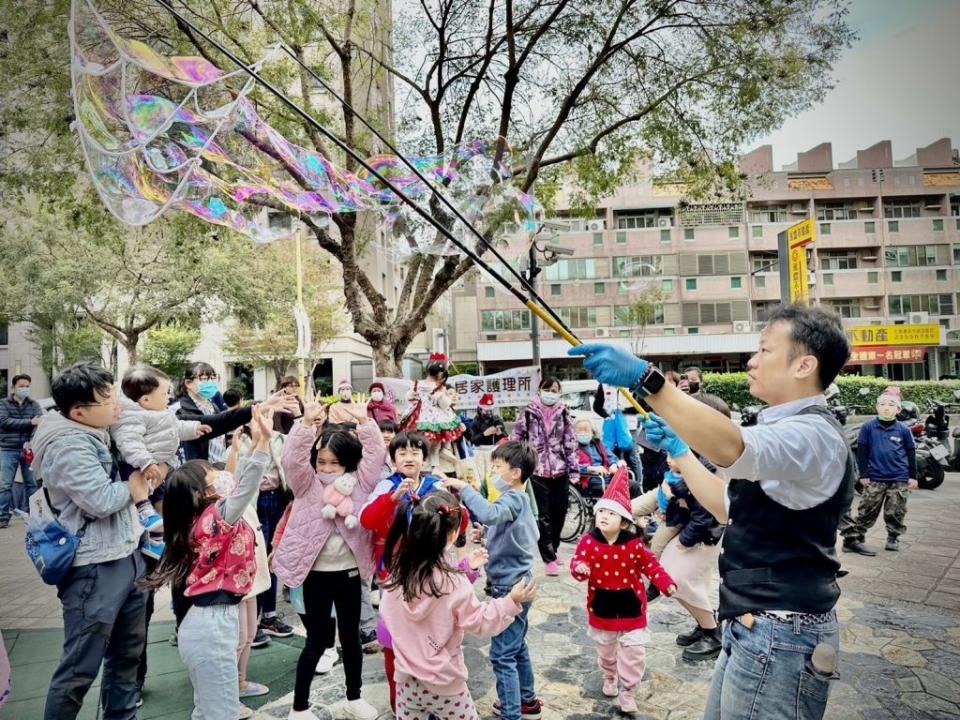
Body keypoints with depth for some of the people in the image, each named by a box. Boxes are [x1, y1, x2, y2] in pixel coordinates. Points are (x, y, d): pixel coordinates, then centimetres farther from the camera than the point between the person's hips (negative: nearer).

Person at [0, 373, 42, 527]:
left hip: (28, 449, 2)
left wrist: (30, 442, -21)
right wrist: (29, 422, -17)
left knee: (31, 483, 7)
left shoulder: (34, 405, 7)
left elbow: (40, 423, -7)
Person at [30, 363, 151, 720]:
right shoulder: (67, 446, -19)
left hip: (126, 557, 9)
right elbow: (101, 500, -24)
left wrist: (138, 485, 1)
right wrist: (134, 485, -5)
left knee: (127, 653, 21)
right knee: (80, 668, 3)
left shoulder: (95, 433, 8)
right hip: (94, 570, -9)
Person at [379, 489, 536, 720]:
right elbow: (479, 622, -14)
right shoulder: (454, 583, -23)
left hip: (406, 681, 4)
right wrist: (512, 602, -9)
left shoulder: (398, 572, -10)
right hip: (443, 685, -4)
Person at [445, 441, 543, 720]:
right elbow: (493, 518, 7)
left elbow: (490, 514, -41)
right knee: (516, 646, 23)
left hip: (510, 587, -10)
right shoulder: (515, 498, 9)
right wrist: (464, 498, -5)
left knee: (502, 654, -3)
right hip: (516, 583, 10)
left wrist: (464, 488, -32)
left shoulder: (514, 499, -21)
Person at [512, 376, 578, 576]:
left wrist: (574, 469, 2)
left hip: (560, 470, 3)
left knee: (560, 512, 11)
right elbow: (517, 440, 1)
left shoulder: (564, 413, 5)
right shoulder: (529, 413, -3)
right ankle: (549, 558, 8)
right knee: (543, 516, -1)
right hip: (537, 471, -3)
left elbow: (570, 443, 6)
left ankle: (553, 549, 32)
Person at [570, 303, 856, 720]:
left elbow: (730, 448, -40)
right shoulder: (789, 431, 14)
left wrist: (646, 379, -44)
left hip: (780, 635, -9)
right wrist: (677, 451, 13)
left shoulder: (814, 433, -19)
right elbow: (731, 509, 19)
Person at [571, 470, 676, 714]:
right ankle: (609, 678, 49)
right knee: (606, 650, 21)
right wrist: (580, 569, -38)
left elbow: (650, 565, -4)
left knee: (633, 653, 3)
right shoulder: (588, 542, -14)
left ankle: (627, 693, 21)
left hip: (631, 606, -1)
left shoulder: (634, 543, -14)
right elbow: (577, 564, -15)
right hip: (602, 606, 1)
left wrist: (666, 583, -15)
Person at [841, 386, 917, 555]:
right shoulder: (868, 427, -4)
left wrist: (913, 476, 7)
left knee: (895, 513, 9)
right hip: (875, 478, -1)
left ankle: (893, 538, 28)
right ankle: (852, 538, 2)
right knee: (867, 511, 0)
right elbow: (861, 452, -1)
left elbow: (911, 454, 8)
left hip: (900, 479, 1)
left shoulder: (903, 430, 0)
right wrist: (863, 474, -2)